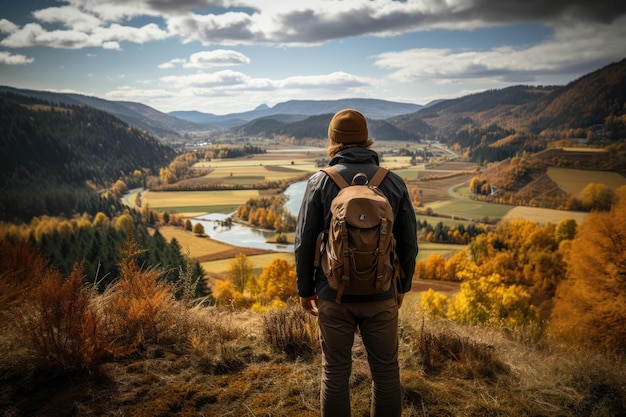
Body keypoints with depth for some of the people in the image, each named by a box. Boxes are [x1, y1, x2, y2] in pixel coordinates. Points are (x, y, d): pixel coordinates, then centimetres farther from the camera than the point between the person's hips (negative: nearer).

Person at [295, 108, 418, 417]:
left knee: (335, 372, 14)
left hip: (334, 295, -1)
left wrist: (305, 290, 7)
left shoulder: (320, 182, -9)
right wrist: (402, 285, 16)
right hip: (382, 295, 1)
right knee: (386, 370, 16)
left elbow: (304, 243, -6)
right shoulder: (394, 183, -4)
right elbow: (408, 242, 2)